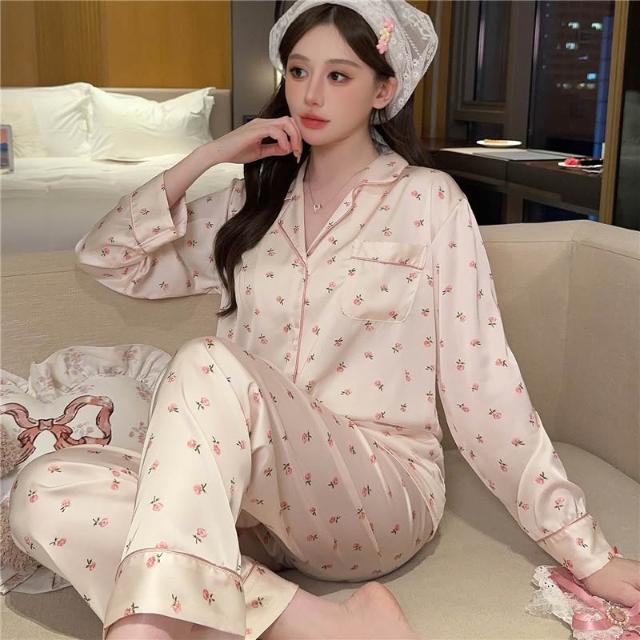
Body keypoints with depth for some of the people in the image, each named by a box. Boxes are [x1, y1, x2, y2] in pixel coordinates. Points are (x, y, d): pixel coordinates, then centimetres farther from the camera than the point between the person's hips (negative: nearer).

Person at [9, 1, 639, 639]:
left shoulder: (426, 199, 0)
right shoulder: (253, 201, 12)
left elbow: (482, 380, -4)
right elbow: (106, 258, 11)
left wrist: (584, 549, -7)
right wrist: (207, 156, 1)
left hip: (383, 495, -4)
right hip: (257, 488, 5)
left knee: (209, 363, -32)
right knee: (44, 491, -22)